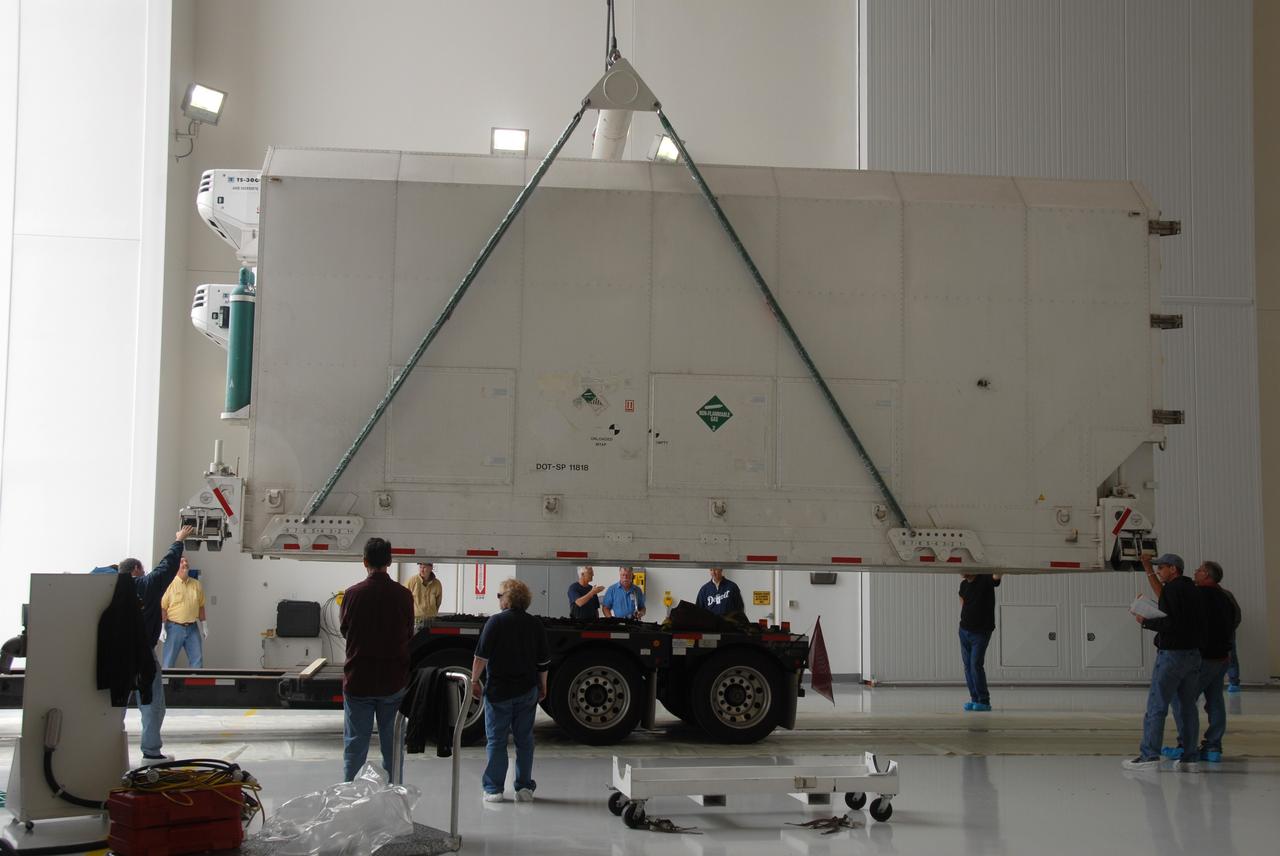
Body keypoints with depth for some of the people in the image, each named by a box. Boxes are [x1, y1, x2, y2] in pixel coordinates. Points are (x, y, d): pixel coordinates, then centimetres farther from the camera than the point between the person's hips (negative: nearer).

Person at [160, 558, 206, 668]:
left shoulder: (196, 584, 7)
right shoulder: (169, 584, -8)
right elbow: (162, 607, -10)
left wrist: (204, 626, 13)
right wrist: (162, 628, -14)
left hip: (193, 628, 4)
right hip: (174, 627, -4)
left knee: (198, 660, 5)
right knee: (169, 662, 3)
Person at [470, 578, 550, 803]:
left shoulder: (496, 621, -9)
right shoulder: (535, 625, 5)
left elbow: (481, 655, -12)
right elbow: (544, 661, 9)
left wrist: (475, 679, -2)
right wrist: (542, 685, 19)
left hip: (498, 690, -4)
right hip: (527, 690, 4)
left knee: (496, 740, 4)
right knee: (524, 739, 10)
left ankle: (493, 789, 5)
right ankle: (524, 787, 11)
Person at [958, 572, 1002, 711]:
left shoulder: (985, 579, -13)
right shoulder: (964, 584, 5)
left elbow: (997, 576, -35)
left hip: (981, 632, -6)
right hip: (964, 630, 6)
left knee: (976, 664, -14)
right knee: (968, 665, 6)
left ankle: (984, 701, -6)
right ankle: (974, 699, 13)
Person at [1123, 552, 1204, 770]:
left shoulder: (1173, 589, -12)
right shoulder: (1191, 590, 14)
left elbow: (1170, 624, -21)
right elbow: (1164, 598, 31)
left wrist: (1145, 622, -7)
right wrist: (1147, 568, 32)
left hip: (1171, 654, -8)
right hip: (1193, 653, 8)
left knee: (1156, 705, -5)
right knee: (1188, 706, 9)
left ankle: (1149, 755, -6)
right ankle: (1190, 757, 10)